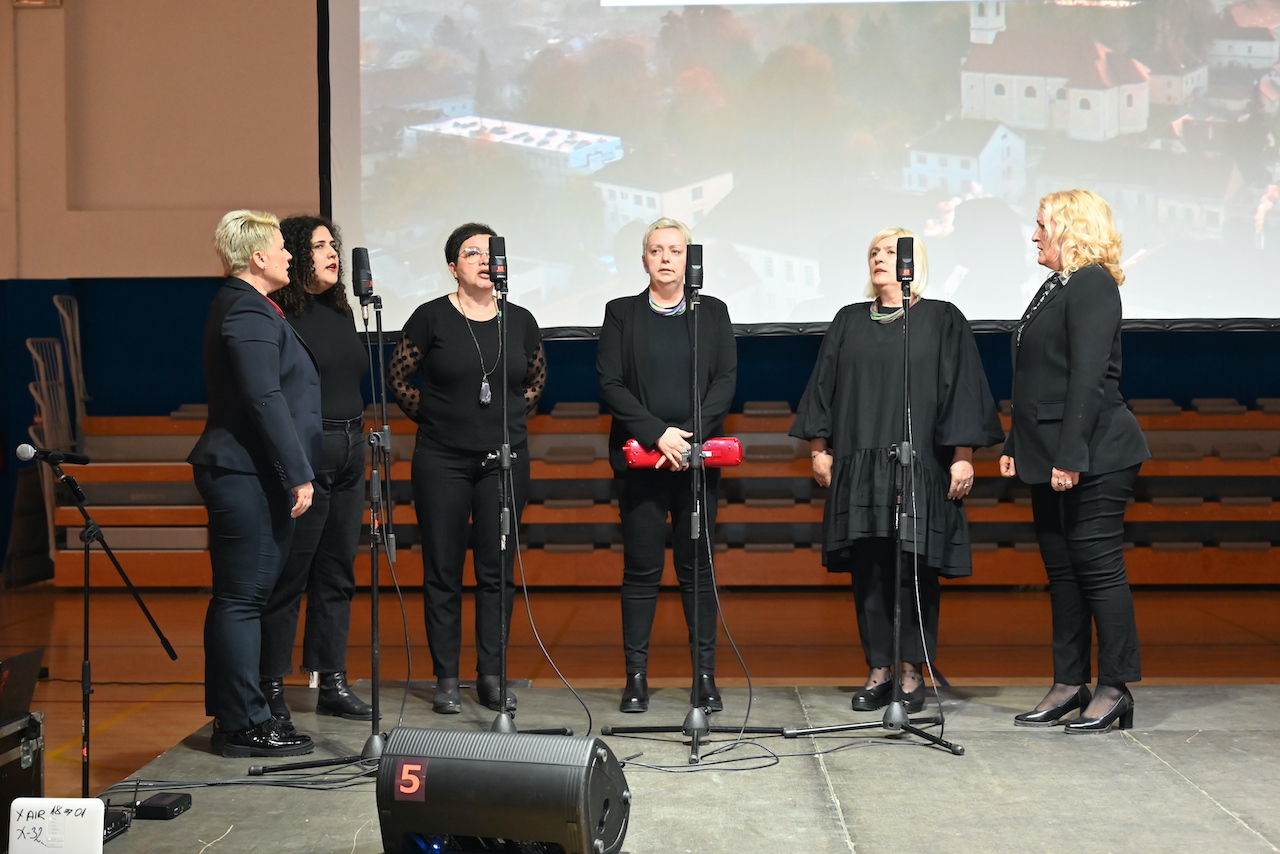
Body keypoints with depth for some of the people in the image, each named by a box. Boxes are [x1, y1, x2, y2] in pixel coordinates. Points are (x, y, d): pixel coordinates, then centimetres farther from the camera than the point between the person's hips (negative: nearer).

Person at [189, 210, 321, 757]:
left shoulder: (240, 305, 19)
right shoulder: (249, 312, -14)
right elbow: (266, 400, -21)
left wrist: (295, 471, 22)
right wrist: (298, 475, -20)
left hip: (242, 476, 11)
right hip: (249, 475, -11)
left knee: (238, 598, 14)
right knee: (243, 598, -6)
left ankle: (232, 717, 22)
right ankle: (245, 725, -1)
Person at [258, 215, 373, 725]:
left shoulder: (339, 312, 16)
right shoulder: (278, 315, -10)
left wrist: (360, 442, 17)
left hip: (349, 453, 8)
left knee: (337, 572, 11)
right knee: (289, 574, -2)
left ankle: (333, 685, 19)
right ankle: (271, 687, 8)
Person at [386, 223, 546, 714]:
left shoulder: (520, 321, 6)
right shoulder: (431, 318, -3)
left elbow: (537, 377, 21)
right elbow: (397, 377, 5)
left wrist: (514, 416, 10)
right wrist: (431, 415, 2)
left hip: (505, 460, 3)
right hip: (442, 460, -2)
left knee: (498, 570, 5)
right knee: (443, 571, 2)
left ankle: (492, 677, 14)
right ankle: (446, 679, 11)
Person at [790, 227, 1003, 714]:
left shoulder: (942, 321, 5)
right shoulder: (849, 322, 14)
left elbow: (961, 390, 0)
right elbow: (824, 386, 14)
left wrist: (963, 455, -7)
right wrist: (819, 447, 6)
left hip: (920, 463, -3)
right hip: (858, 464, 3)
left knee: (914, 568, -3)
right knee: (867, 569, 3)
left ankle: (913, 673, 7)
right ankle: (878, 671, 11)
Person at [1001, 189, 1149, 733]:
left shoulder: (1092, 285, -12)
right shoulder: (1057, 288, 17)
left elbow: (1087, 377, -20)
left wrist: (1070, 456, -24)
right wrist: (1016, 446, 17)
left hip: (1091, 458, -10)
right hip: (1051, 458, 10)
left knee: (1099, 567, -3)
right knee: (1062, 571, 12)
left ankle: (1115, 690, 5)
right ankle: (1069, 685, 19)